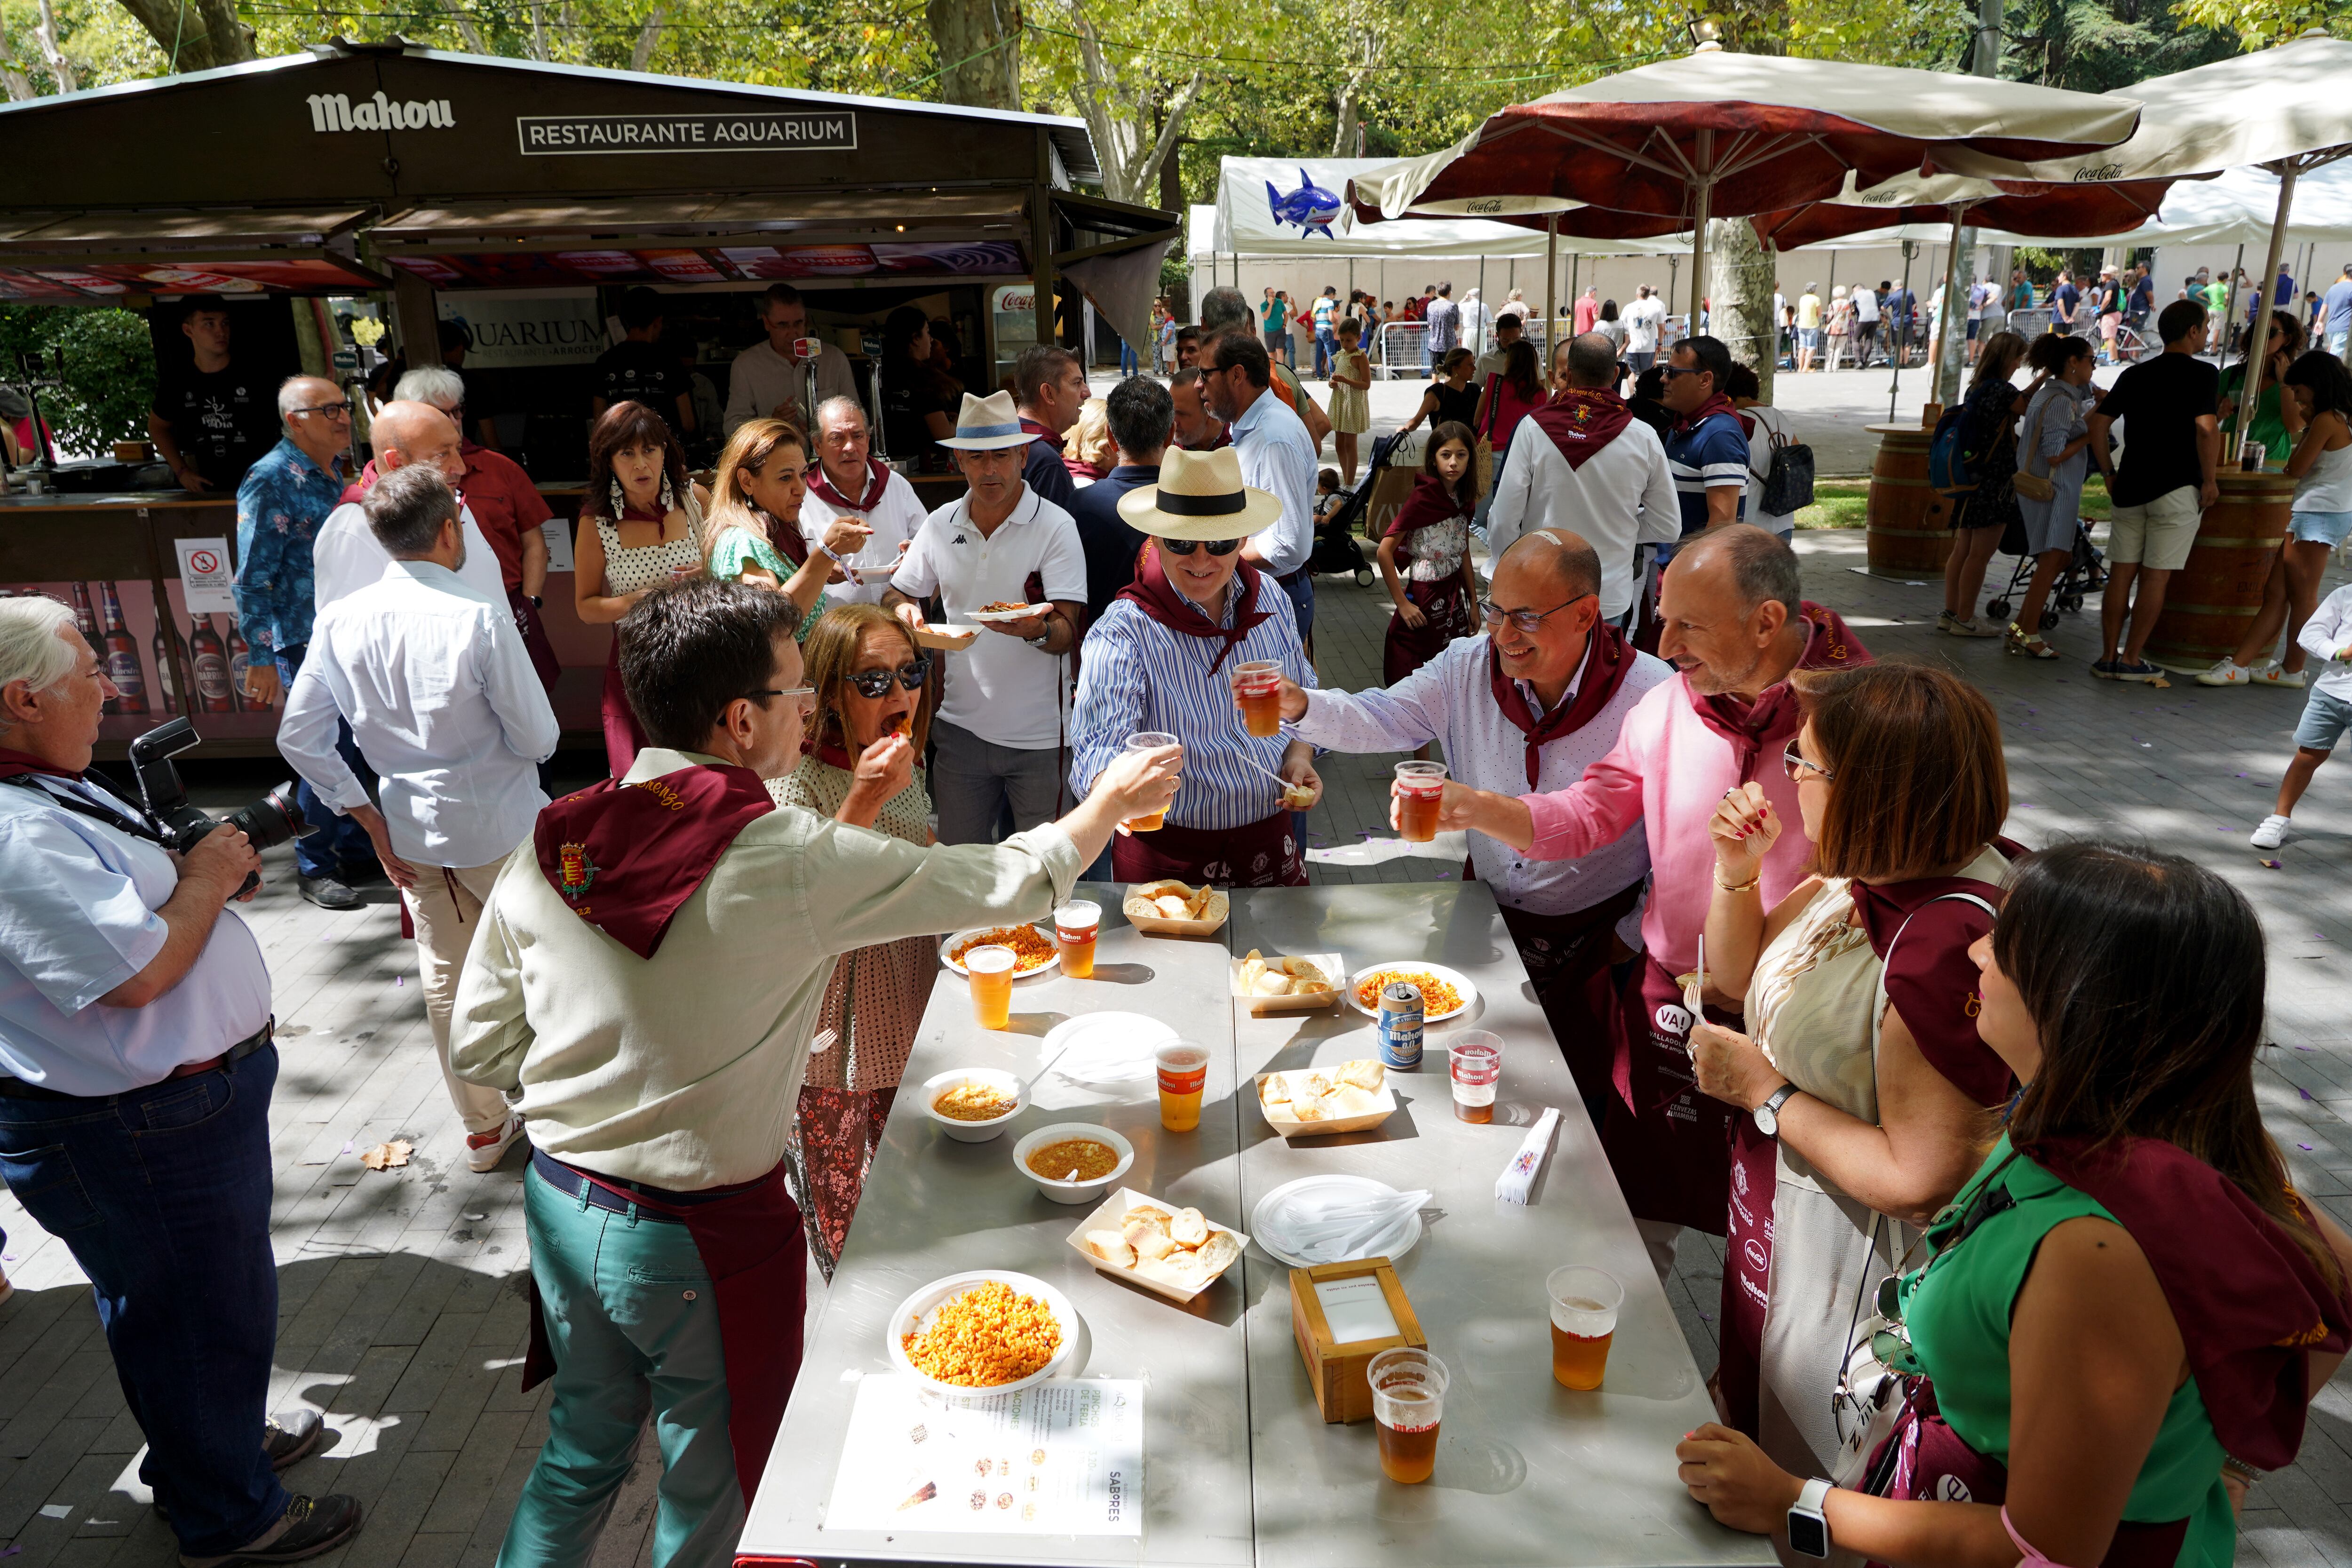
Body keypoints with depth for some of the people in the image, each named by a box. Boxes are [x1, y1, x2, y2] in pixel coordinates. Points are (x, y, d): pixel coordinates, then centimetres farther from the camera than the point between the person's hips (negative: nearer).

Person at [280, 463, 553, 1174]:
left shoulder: (340, 620, -5)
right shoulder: (481, 617, -22)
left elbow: (300, 738, 1)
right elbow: (538, 738, -18)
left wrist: (370, 820, 7)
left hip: (413, 833, 5)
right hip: (501, 828, -5)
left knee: (445, 977, 17)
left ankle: (484, 1127, 33)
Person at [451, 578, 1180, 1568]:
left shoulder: (546, 849, -8)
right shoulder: (793, 863, -24)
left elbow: (479, 1046, 1)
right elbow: (1007, 884, -14)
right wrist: (1112, 803, 3)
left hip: (561, 1201, 6)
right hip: (704, 1238, -5)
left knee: (581, 1451, 28)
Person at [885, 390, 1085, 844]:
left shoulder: (1055, 526, -7)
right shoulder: (940, 524, 6)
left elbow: (1068, 634, -13)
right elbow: (896, 594, 13)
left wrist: (1037, 629, -35)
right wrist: (903, 611, -10)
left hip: (1038, 737, -4)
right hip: (961, 728, 4)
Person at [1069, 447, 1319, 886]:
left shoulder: (1268, 597, 0)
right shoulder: (1123, 632, -17)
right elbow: (1100, 742, -29)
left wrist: (1300, 759, -5)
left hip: (1269, 842, 5)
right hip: (1169, 856, -5)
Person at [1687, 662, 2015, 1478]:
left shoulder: (1946, 949, -36)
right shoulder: (1868, 875, -8)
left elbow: (1917, 1181, -32)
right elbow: (1739, 976, 7)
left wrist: (1765, 1092, -23)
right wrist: (1737, 872, -11)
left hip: (1843, 1265, -9)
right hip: (1774, 1220, 9)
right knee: (1753, 1411, 33)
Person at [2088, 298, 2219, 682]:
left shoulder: (2134, 374, 11)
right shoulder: (2202, 374, -5)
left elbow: (2098, 423, 7)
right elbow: (2206, 428, -16)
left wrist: (2109, 473, 13)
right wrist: (2209, 480, -8)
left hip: (2129, 488, 5)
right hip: (2177, 488, -5)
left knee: (2121, 575, 7)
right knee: (2155, 578, 0)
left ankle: (2108, 657, 8)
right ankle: (2131, 661, 1)